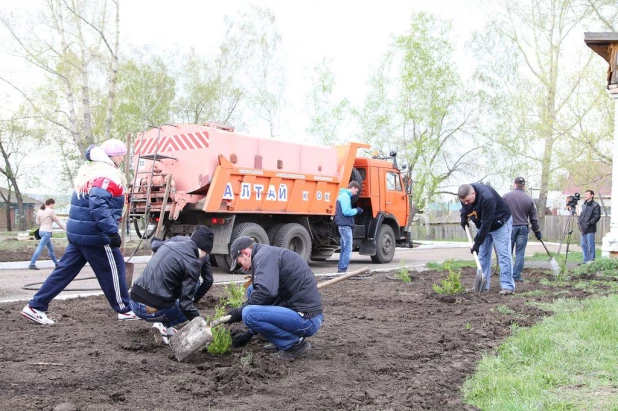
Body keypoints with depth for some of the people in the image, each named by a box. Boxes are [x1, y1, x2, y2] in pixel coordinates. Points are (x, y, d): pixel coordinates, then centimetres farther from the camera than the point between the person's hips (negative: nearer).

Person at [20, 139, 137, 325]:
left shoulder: (89, 171, 16)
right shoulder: (107, 175, -15)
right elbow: (98, 204, -28)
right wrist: (112, 231, -29)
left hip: (78, 231, 9)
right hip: (94, 234, -9)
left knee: (65, 269, 12)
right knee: (113, 269, 4)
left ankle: (35, 306, 13)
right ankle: (124, 310, 14)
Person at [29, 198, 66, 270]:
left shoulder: (40, 211, 10)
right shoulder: (50, 211, -10)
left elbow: (37, 222, 13)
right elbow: (57, 221, -3)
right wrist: (65, 228, 7)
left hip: (41, 231, 9)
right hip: (47, 232, -9)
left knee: (51, 248, 17)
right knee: (40, 248, -11)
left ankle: (56, 263, 26)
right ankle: (32, 264, -16)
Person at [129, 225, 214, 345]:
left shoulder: (174, 241, 7)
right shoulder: (192, 264, -12)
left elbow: (154, 244, 32)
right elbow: (185, 304, -14)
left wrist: (155, 240, 54)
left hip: (134, 302, 8)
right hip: (153, 309, -7)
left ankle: (162, 324, 15)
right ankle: (163, 324, -3)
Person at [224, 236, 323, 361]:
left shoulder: (264, 255, -11)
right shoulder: (271, 254, 20)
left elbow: (265, 291, -28)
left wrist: (240, 311, -11)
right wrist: (250, 333, 29)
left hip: (306, 319, -10)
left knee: (248, 314, -22)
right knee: (252, 291, 15)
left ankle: (295, 343, -5)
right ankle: (282, 341, 15)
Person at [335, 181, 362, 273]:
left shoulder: (343, 195, 19)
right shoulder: (345, 196, -13)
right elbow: (346, 212, -21)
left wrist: (355, 210, 10)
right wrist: (356, 210, -7)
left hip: (343, 225, 10)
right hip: (345, 226, -10)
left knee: (344, 249, 14)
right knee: (348, 249, -8)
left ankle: (340, 268, 16)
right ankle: (343, 269, -8)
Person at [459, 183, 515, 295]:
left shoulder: (487, 198, -38)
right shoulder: (465, 195, -15)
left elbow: (486, 223, -34)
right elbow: (464, 207, 11)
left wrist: (477, 242, -31)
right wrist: (463, 216, -8)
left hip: (500, 224, -7)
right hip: (484, 225, 7)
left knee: (503, 254, -12)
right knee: (482, 254, 5)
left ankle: (508, 286, -12)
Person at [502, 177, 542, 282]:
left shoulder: (506, 196, -3)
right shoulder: (528, 199, 2)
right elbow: (533, 218, 7)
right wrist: (537, 231, 17)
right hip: (523, 228, 1)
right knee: (520, 253, 5)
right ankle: (516, 276, 4)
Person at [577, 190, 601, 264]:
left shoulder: (595, 205, -6)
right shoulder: (584, 205, 17)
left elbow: (597, 217, -12)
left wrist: (588, 223, -16)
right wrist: (579, 221, 7)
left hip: (590, 229, -7)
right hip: (583, 229, 7)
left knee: (590, 246, -4)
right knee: (584, 245, 11)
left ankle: (591, 260, 3)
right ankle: (586, 260, 19)